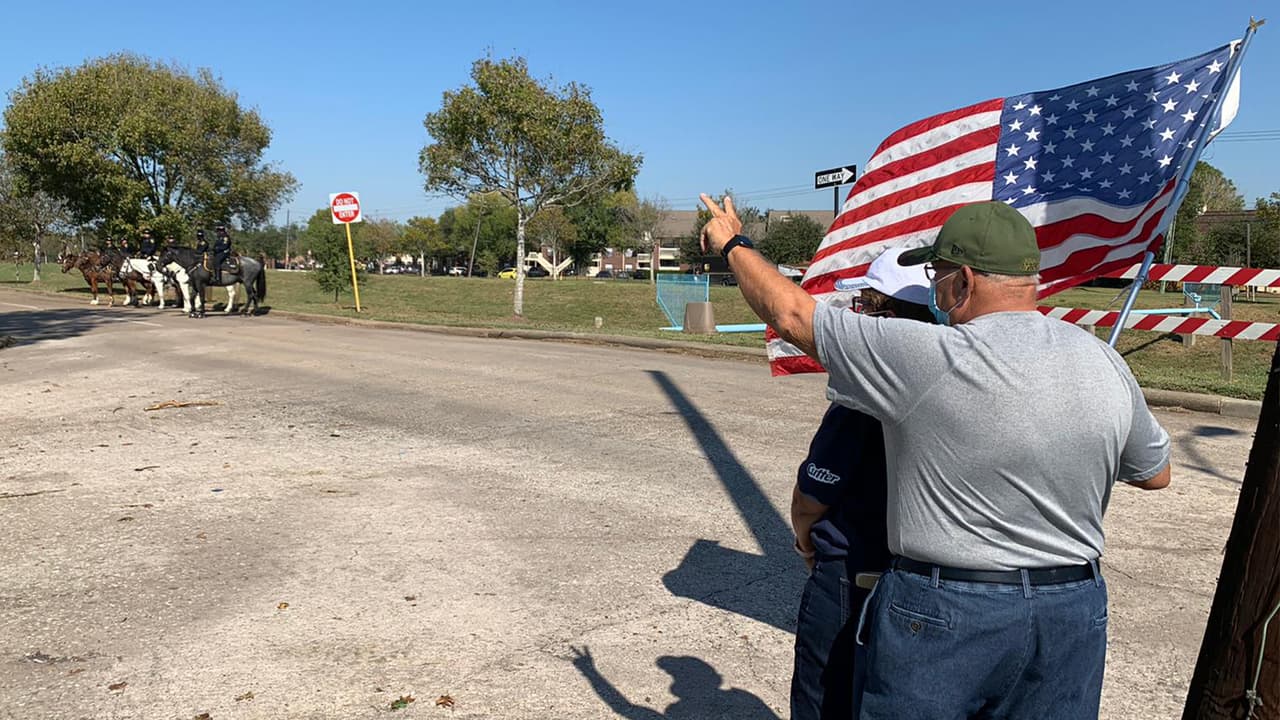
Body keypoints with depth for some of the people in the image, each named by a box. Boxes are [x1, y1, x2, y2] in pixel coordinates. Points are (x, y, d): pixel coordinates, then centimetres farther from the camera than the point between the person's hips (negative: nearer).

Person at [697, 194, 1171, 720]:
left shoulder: (925, 359, -20)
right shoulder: (1105, 364, -4)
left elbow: (790, 315, -11)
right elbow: (1155, 474, 12)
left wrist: (732, 243, 5)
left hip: (940, 615, -5)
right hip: (1074, 615, 5)